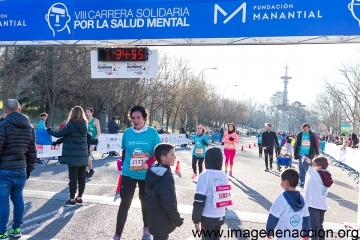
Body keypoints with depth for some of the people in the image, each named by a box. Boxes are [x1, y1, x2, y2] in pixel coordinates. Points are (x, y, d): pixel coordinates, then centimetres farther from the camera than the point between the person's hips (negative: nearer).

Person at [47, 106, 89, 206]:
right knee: (81, 178, 9)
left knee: (73, 178, 0)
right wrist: (58, 142, 22)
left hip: (73, 156, -6)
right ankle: (79, 198, 18)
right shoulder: (84, 125, 8)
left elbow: (59, 134, -5)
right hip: (83, 155, 7)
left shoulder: (72, 125, -14)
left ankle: (72, 199, 7)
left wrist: (49, 131, 15)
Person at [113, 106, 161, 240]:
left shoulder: (152, 132, -9)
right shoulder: (127, 132, -4)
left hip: (146, 174, 0)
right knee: (124, 203, 0)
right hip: (128, 174, 1)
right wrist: (124, 164, 15)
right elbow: (124, 151, 9)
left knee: (145, 202, 16)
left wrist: (148, 163, -21)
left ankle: (146, 229, 36)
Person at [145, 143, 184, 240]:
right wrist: (177, 220, -14)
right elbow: (169, 203, -25)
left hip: (153, 217, 9)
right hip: (162, 221, -9)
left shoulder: (151, 172, 4)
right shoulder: (166, 177, -24)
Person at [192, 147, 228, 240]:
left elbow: (199, 200, -17)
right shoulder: (224, 176, 2)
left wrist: (196, 219, -11)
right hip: (220, 216, 5)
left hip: (208, 217, -5)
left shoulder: (204, 176, -16)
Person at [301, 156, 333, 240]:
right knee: (320, 226, 19)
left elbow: (305, 164, -17)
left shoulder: (315, 174, -14)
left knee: (314, 227, -2)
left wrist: (304, 158, 2)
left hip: (313, 205, -8)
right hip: (322, 205, 8)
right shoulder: (326, 177, 9)